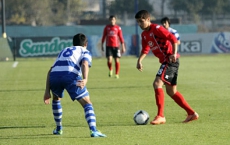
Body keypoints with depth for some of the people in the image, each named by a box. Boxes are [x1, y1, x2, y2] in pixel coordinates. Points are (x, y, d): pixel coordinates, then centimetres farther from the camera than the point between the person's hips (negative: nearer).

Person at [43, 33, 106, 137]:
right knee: (87, 103, 3)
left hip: (54, 75, 4)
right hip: (70, 75, -4)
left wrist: (47, 91, 26)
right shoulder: (85, 52, 24)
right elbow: (85, 64, -1)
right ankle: (93, 130, -16)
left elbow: (50, 71, 30)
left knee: (56, 98, 34)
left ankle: (58, 129, 39)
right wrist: (85, 79, -18)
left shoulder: (64, 51, 39)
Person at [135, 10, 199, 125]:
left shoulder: (156, 29, -13)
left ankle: (160, 116, -22)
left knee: (157, 83, -20)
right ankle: (192, 113, 17)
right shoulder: (144, 35, 14)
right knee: (171, 91, 12)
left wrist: (174, 54, -28)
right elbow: (145, 50, 19)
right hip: (165, 61, 10)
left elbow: (173, 39, -18)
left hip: (170, 60, -10)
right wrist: (139, 60, 1)